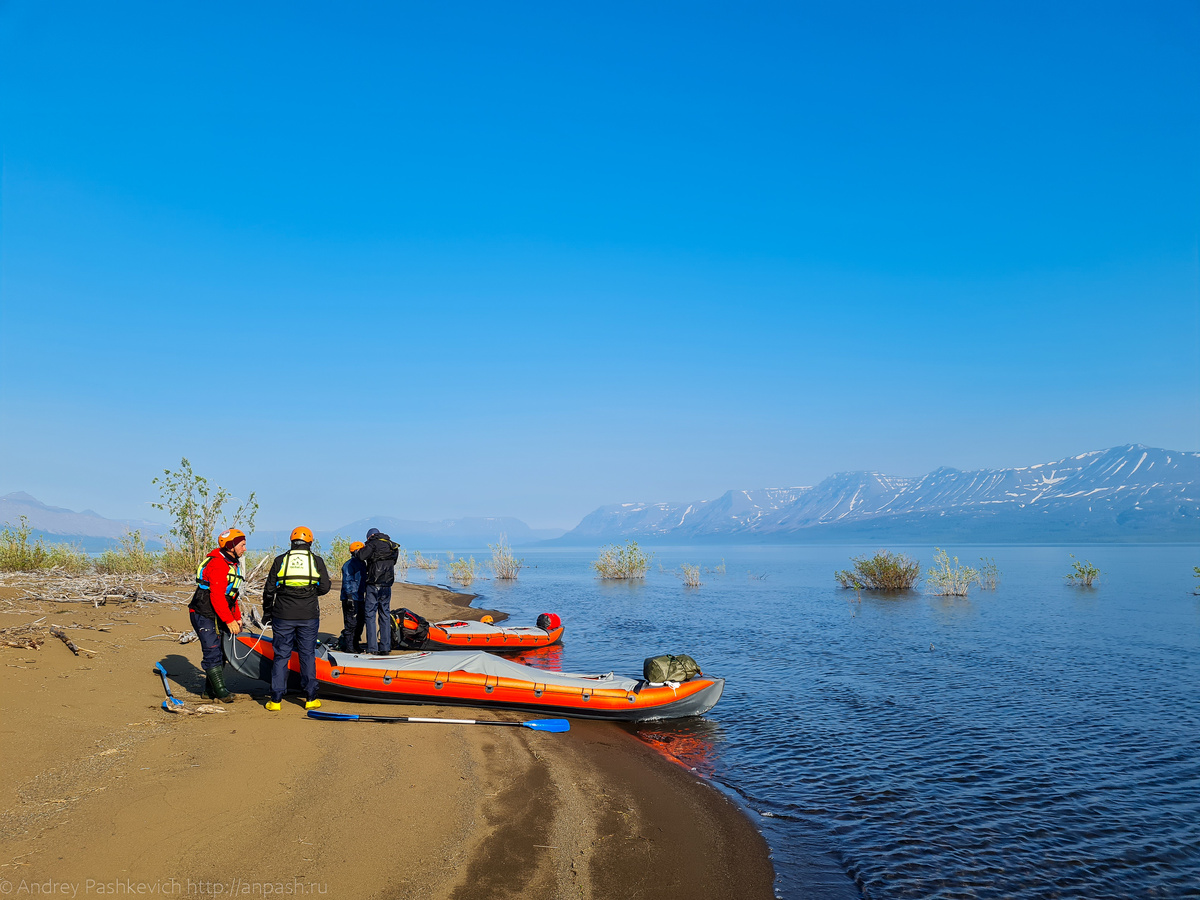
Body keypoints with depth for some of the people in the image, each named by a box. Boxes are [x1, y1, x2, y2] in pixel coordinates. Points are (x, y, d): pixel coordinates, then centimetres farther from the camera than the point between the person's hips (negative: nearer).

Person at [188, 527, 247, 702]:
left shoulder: (233, 564, 13)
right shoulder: (218, 565, -20)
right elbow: (216, 596, -25)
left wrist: (237, 617, 15)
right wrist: (229, 620, -24)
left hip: (218, 617, 10)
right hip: (204, 615, -10)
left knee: (221, 652, 12)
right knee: (213, 652, -10)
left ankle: (210, 689, 21)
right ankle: (220, 690, -4)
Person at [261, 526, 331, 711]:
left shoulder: (280, 560, 4)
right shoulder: (317, 561, 2)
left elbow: (269, 590, 4)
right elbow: (325, 587, -2)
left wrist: (267, 612, 15)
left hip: (283, 616, 0)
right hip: (309, 616, 0)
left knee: (281, 656, 7)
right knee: (308, 655, 8)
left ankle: (276, 700, 8)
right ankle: (310, 698, 10)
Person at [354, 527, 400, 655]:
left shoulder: (374, 543, -5)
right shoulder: (392, 546, 16)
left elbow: (362, 555, -19)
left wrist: (357, 551, 5)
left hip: (374, 585, -6)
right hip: (387, 586, 6)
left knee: (370, 615, 1)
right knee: (385, 616, 11)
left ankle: (372, 648, -2)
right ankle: (385, 648, 11)